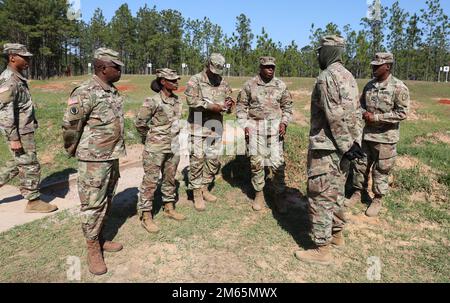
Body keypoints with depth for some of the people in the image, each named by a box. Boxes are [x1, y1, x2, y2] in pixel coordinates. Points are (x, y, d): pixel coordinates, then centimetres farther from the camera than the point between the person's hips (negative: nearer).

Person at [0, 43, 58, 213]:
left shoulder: (18, 78, 13)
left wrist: (30, 127, 22)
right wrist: (14, 139, -23)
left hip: (25, 130, 10)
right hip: (20, 133, -10)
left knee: (18, 164, 20)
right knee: (30, 166, 0)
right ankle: (33, 202, 12)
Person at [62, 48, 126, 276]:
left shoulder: (114, 92, 10)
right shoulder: (85, 93, -17)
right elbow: (70, 126, -14)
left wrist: (115, 150, 17)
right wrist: (73, 151, -1)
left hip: (112, 157, 8)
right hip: (93, 160, -8)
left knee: (106, 202, 17)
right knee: (93, 205, 3)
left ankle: (100, 239, 33)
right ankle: (93, 250, 17)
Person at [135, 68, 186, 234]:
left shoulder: (176, 100, 5)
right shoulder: (153, 101, -16)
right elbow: (140, 123, -11)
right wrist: (149, 138, 3)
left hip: (173, 146, 7)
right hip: (156, 147, -7)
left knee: (170, 178, 17)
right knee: (150, 181, 2)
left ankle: (169, 208, 33)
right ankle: (146, 216, 13)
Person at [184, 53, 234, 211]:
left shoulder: (223, 83, 12)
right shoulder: (195, 81, -5)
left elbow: (229, 99, 16)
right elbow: (192, 101, -16)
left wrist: (229, 104, -7)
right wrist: (211, 106, -22)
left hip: (216, 127, 6)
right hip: (198, 127, -5)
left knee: (213, 159, 10)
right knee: (197, 159, -4)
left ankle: (205, 188, 26)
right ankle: (197, 194, 6)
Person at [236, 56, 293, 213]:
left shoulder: (281, 85, 5)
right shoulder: (250, 85, 0)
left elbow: (287, 106, 13)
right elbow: (241, 106, 6)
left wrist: (284, 123, -1)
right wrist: (244, 125, -3)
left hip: (275, 126, 1)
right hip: (255, 126, 0)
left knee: (277, 162, -1)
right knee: (256, 162, 5)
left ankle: (280, 196, 13)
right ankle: (259, 194, 20)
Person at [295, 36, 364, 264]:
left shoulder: (327, 77, -16)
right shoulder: (348, 76, 14)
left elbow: (336, 117, -21)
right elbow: (357, 113, 12)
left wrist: (346, 146, -15)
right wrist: (355, 142, 10)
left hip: (326, 147, -10)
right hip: (342, 146, 10)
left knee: (320, 195, -3)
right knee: (336, 191, 20)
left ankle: (322, 249, 5)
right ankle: (337, 234, 34)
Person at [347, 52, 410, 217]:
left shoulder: (399, 88, -12)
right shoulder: (369, 85, 6)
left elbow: (402, 113, -15)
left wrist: (375, 117, -20)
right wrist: (363, 113, -6)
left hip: (385, 137, -5)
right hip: (366, 134, 6)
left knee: (381, 171, 6)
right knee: (360, 165, 13)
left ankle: (377, 200, 22)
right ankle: (358, 193, 30)